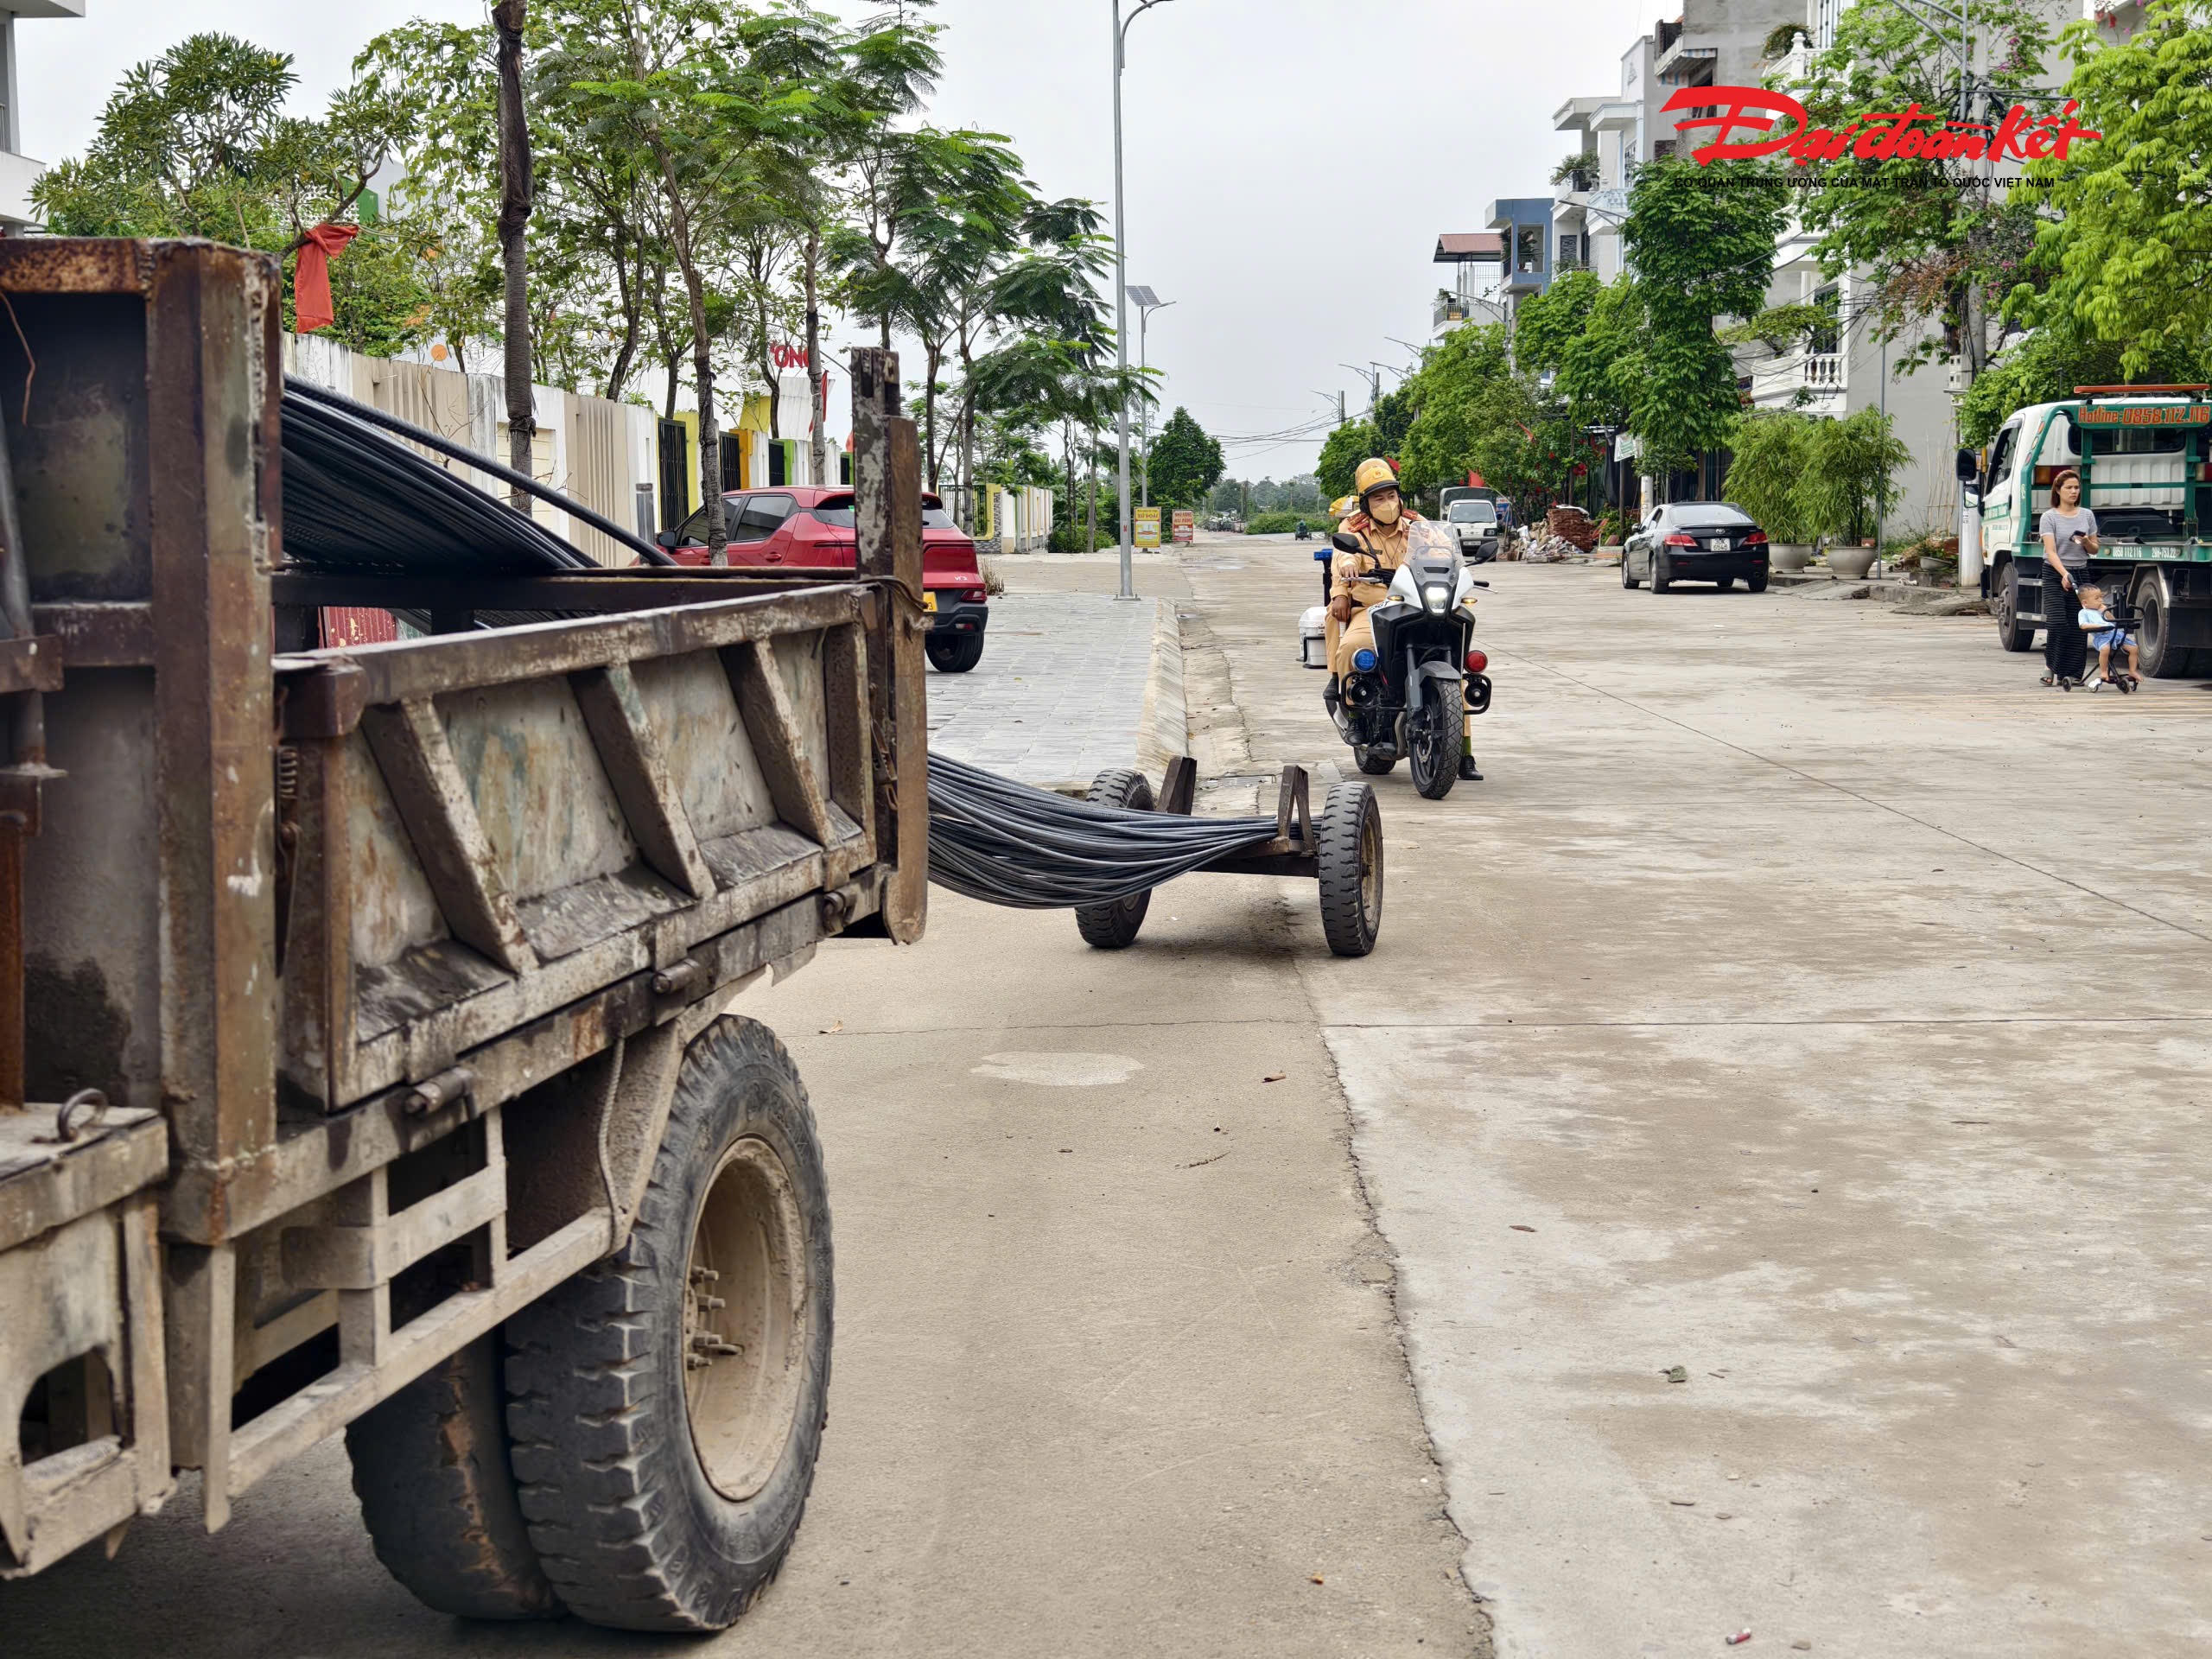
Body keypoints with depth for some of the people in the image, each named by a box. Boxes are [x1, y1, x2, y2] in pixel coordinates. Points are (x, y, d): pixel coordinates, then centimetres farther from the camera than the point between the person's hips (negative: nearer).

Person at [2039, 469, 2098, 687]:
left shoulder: (2087, 515, 8)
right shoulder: (2049, 517, -4)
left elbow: (2094, 550, 14)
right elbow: (2051, 551, -14)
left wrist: (2085, 542, -10)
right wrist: (2064, 574, -29)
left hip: (2081, 573, 3)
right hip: (2054, 574, -3)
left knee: (2078, 625, -2)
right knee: (2057, 622, -16)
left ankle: (2073, 673, 1)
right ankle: (2051, 665, 3)